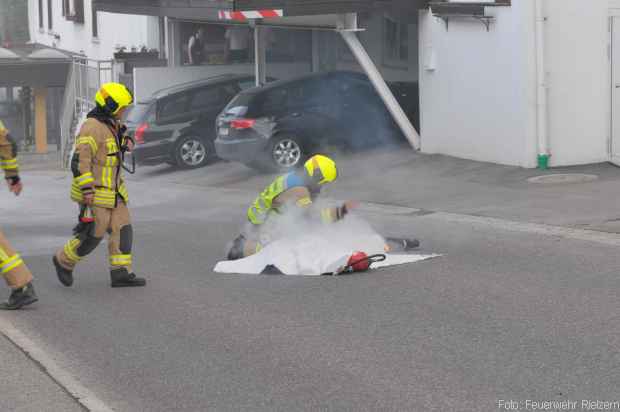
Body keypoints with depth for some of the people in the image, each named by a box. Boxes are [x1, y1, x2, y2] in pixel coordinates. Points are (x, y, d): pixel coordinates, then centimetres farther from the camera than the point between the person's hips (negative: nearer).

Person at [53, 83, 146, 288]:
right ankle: (64, 261, 19)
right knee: (92, 235, -3)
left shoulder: (110, 125, 9)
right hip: (94, 192, -9)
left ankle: (120, 273, 0)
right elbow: (80, 161, -24)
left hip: (112, 191, 9)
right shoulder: (92, 128, -20)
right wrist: (87, 190, -27)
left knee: (122, 229, 1)